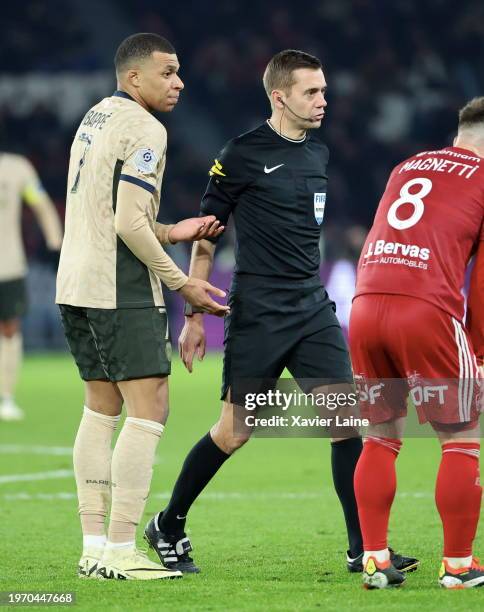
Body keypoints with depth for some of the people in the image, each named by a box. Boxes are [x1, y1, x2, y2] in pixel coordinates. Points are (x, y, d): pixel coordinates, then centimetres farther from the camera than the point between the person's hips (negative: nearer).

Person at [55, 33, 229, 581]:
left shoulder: (94, 119, 17)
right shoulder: (143, 129, -12)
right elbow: (128, 224, -18)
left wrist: (171, 233, 15)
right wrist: (181, 282, -11)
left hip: (75, 285, 10)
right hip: (120, 290, -10)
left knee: (101, 409, 13)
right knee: (148, 410, -7)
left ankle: (93, 547, 11)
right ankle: (119, 551, -11)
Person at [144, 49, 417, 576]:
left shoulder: (317, 154, 12)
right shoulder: (242, 156, -8)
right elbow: (205, 238, -3)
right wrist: (194, 316, -3)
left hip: (312, 309, 6)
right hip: (257, 312, -6)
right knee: (235, 430, -1)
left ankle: (362, 548, -2)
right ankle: (167, 527, 19)